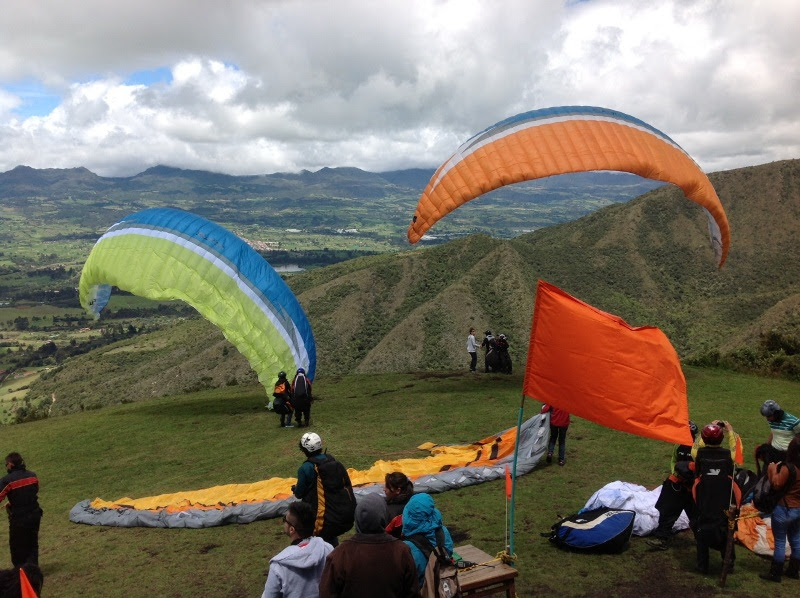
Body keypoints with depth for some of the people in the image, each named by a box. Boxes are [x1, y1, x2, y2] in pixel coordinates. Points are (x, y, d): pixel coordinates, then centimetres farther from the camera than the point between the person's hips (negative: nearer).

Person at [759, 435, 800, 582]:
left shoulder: (788, 468, -24)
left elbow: (777, 484, -17)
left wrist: (773, 470, -5)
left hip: (784, 509, -7)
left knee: (780, 542, 2)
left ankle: (775, 573, 9)